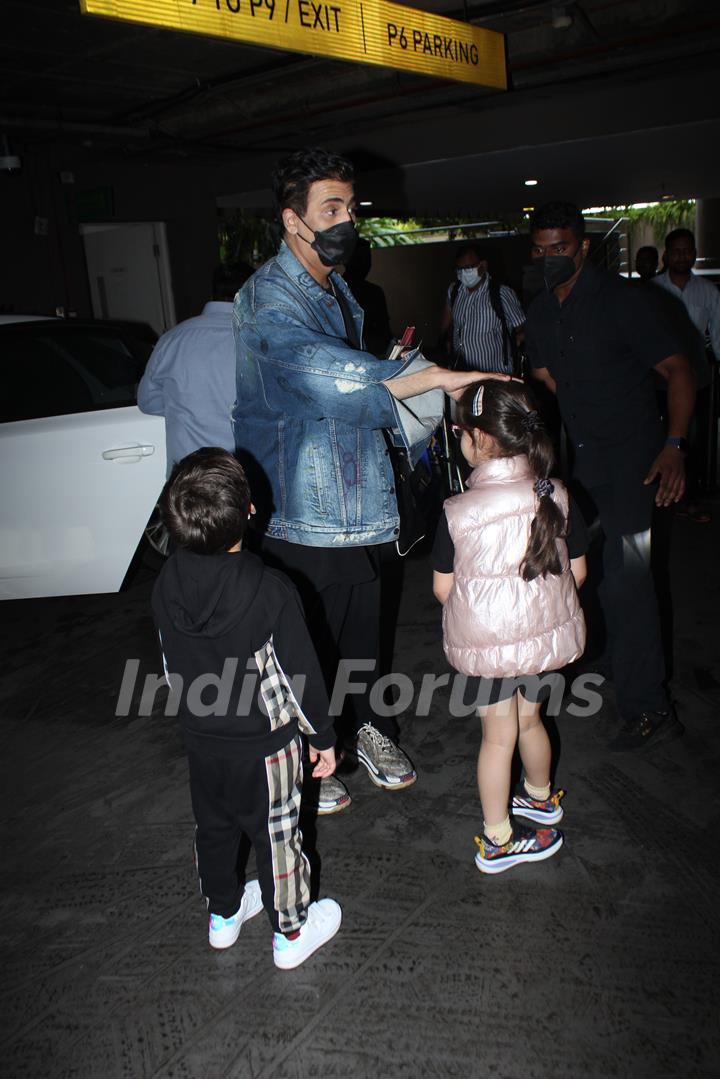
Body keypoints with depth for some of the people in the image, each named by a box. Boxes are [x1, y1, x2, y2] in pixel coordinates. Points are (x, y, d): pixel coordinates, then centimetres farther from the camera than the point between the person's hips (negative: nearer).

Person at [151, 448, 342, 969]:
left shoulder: (166, 585, -13)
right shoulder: (270, 591, -28)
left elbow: (172, 666, 1)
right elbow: (302, 673, -19)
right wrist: (323, 736, -4)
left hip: (200, 740, 5)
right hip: (264, 747, -4)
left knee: (215, 829, 25)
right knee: (277, 838, 15)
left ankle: (224, 914, 47)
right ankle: (291, 932, 35)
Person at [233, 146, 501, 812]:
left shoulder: (338, 292, 16)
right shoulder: (270, 297, -16)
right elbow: (321, 371, -35)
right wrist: (434, 376, -38)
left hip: (357, 502, 8)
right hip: (302, 510, -8)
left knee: (363, 624, 19)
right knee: (309, 635, 5)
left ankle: (369, 728, 38)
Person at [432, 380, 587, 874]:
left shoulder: (458, 512, -19)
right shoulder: (556, 495, -9)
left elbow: (443, 588, -9)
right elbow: (577, 571, 0)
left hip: (485, 642, -3)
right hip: (546, 633, 3)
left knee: (499, 734, 12)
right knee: (529, 718, 26)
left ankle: (496, 838, 26)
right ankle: (541, 797, 49)